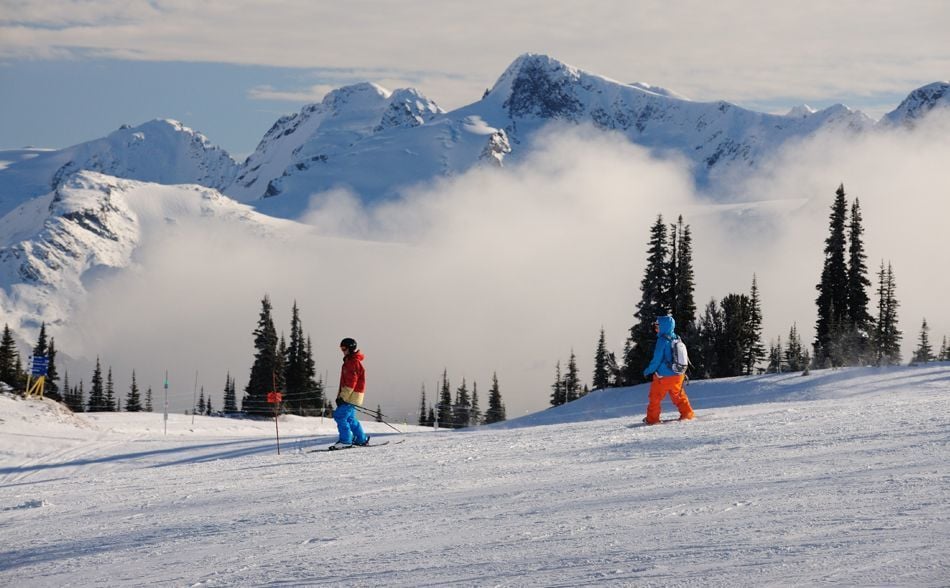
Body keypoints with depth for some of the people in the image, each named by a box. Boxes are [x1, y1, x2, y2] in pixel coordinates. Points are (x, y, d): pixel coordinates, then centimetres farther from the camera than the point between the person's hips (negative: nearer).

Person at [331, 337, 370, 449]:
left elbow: (351, 382, -20)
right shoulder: (349, 361, 19)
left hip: (351, 395, -10)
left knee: (340, 416, -13)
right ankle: (361, 439, 21)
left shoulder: (354, 362, -14)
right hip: (349, 395, 10)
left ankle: (345, 440, -13)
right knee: (349, 418, 15)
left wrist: (343, 397, -21)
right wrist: (341, 394, 24)